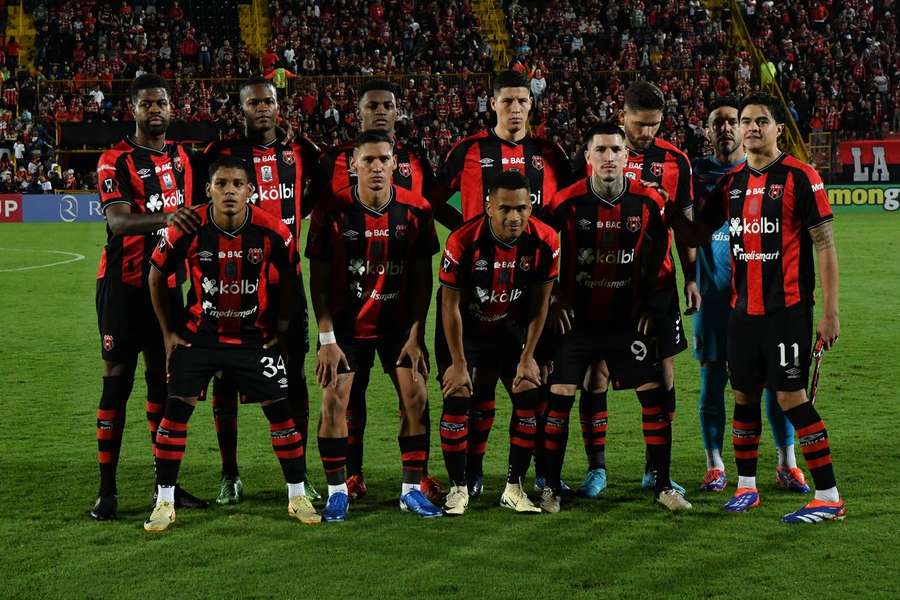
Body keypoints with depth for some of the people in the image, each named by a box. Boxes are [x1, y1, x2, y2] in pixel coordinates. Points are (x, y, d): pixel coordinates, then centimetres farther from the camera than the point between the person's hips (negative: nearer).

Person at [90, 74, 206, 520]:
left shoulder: (180, 157, 11)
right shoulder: (116, 160, -10)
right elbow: (117, 221, -25)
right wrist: (165, 219, -42)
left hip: (167, 283, 6)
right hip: (124, 284, -6)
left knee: (164, 380, 9)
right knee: (117, 381, -5)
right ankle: (107, 490, -1)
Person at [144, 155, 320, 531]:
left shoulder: (273, 232, -17)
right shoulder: (186, 230, -18)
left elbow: (289, 280, 3)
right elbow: (156, 277, -1)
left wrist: (280, 329, 2)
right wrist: (168, 332, 1)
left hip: (255, 336, 0)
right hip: (199, 334, 0)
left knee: (279, 411, -1)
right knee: (175, 411, -6)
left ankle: (298, 497, 14)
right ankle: (164, 502, 7)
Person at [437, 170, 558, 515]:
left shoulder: (545, 242, -19)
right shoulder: (463, 242, -28)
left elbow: (540, 304, -7)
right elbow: (451, 306, -17)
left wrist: (527, 357, -6)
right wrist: (458, 363, -14)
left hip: (512, 328, 3)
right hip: (466, 329, -3)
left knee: (530, 396, -7)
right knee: (457, 400, -14)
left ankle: (514, 488, 6)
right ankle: (458, 487, 2)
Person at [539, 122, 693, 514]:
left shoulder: (648, 201, -6)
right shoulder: (568, 201, -12)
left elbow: (659, 248, 11)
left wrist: (651, 301, 8)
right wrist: (554, 297, 0)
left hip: (628, 317, 2)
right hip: (576, 317, -1)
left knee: (654, 396, -3)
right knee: (559, 397, -4)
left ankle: (662, 485, 9)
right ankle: (551, 486, 9)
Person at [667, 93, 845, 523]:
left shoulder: (799, 177, -8)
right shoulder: (731, 183, 10)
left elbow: (825, 245, -8)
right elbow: (698, 234, 19)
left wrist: (829, 310, -12)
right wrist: (669, 212, 2)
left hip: (787, 309, -6)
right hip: (743, 309, 6)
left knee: (791, 396, -9)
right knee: (744, 395, 11)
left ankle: (829, 497, -2)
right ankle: (746, 486, 25)